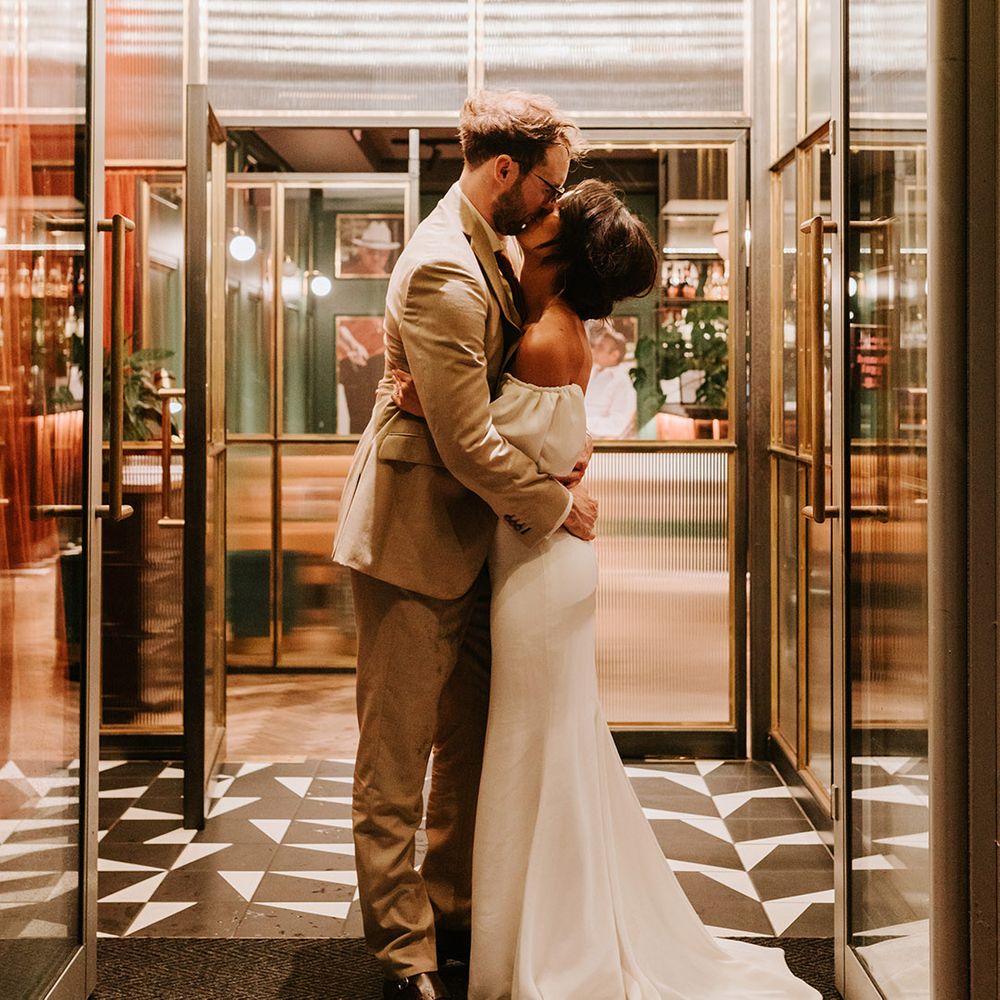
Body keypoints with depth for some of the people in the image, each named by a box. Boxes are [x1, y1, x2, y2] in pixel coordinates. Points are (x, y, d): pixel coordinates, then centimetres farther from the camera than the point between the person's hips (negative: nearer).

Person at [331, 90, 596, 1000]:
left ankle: (454, 913, 32)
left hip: (469, 538, 10)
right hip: (414, 539, -10)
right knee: (396, 760, 2)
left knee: (471, 744, 18)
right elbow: (468, 443, -25)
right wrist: (558, 504, -11)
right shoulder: (443, 274, -24)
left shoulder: (500, 247, 8)